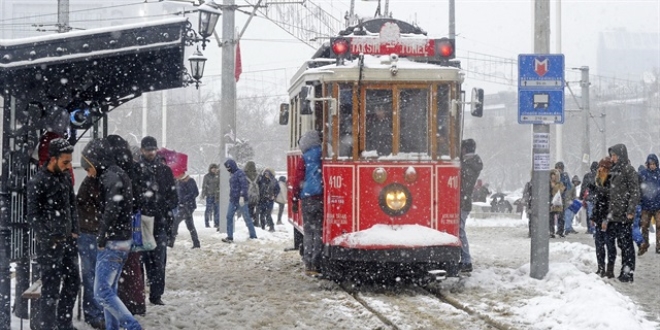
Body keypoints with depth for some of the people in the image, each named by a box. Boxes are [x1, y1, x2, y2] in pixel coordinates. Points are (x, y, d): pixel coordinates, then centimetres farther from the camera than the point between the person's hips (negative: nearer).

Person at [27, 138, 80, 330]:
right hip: (49, 244, -8)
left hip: (68, 240, 8)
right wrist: (49, 239, -15)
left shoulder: (65, 177, 8)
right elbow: (33, 216, -13)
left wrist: (74, 231, 9)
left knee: (73, 282, 13)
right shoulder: (38, 182, -14)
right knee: (51, 288, -4)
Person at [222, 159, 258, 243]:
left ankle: (253, 236, 5)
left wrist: (242, 196, -28)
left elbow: (244, 185, -20)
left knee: (247, 218, -2)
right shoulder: (233, 174, 16)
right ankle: (230, 237, 3)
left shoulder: (240, 173, -11)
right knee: (229, 217, 1)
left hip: (241, 200, -9)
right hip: (233, 200, 9)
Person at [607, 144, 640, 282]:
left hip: (624, 214, -8)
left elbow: (635, 192, -13)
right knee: (621, 243, 10)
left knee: (626, 242, -5)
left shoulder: (629, 170, -8)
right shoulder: (615, 170, 16)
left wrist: (630, 211, -19)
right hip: (615, 213, 8)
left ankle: (629, 272, -2)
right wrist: (611, 211, 17)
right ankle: (624, 270, 15)